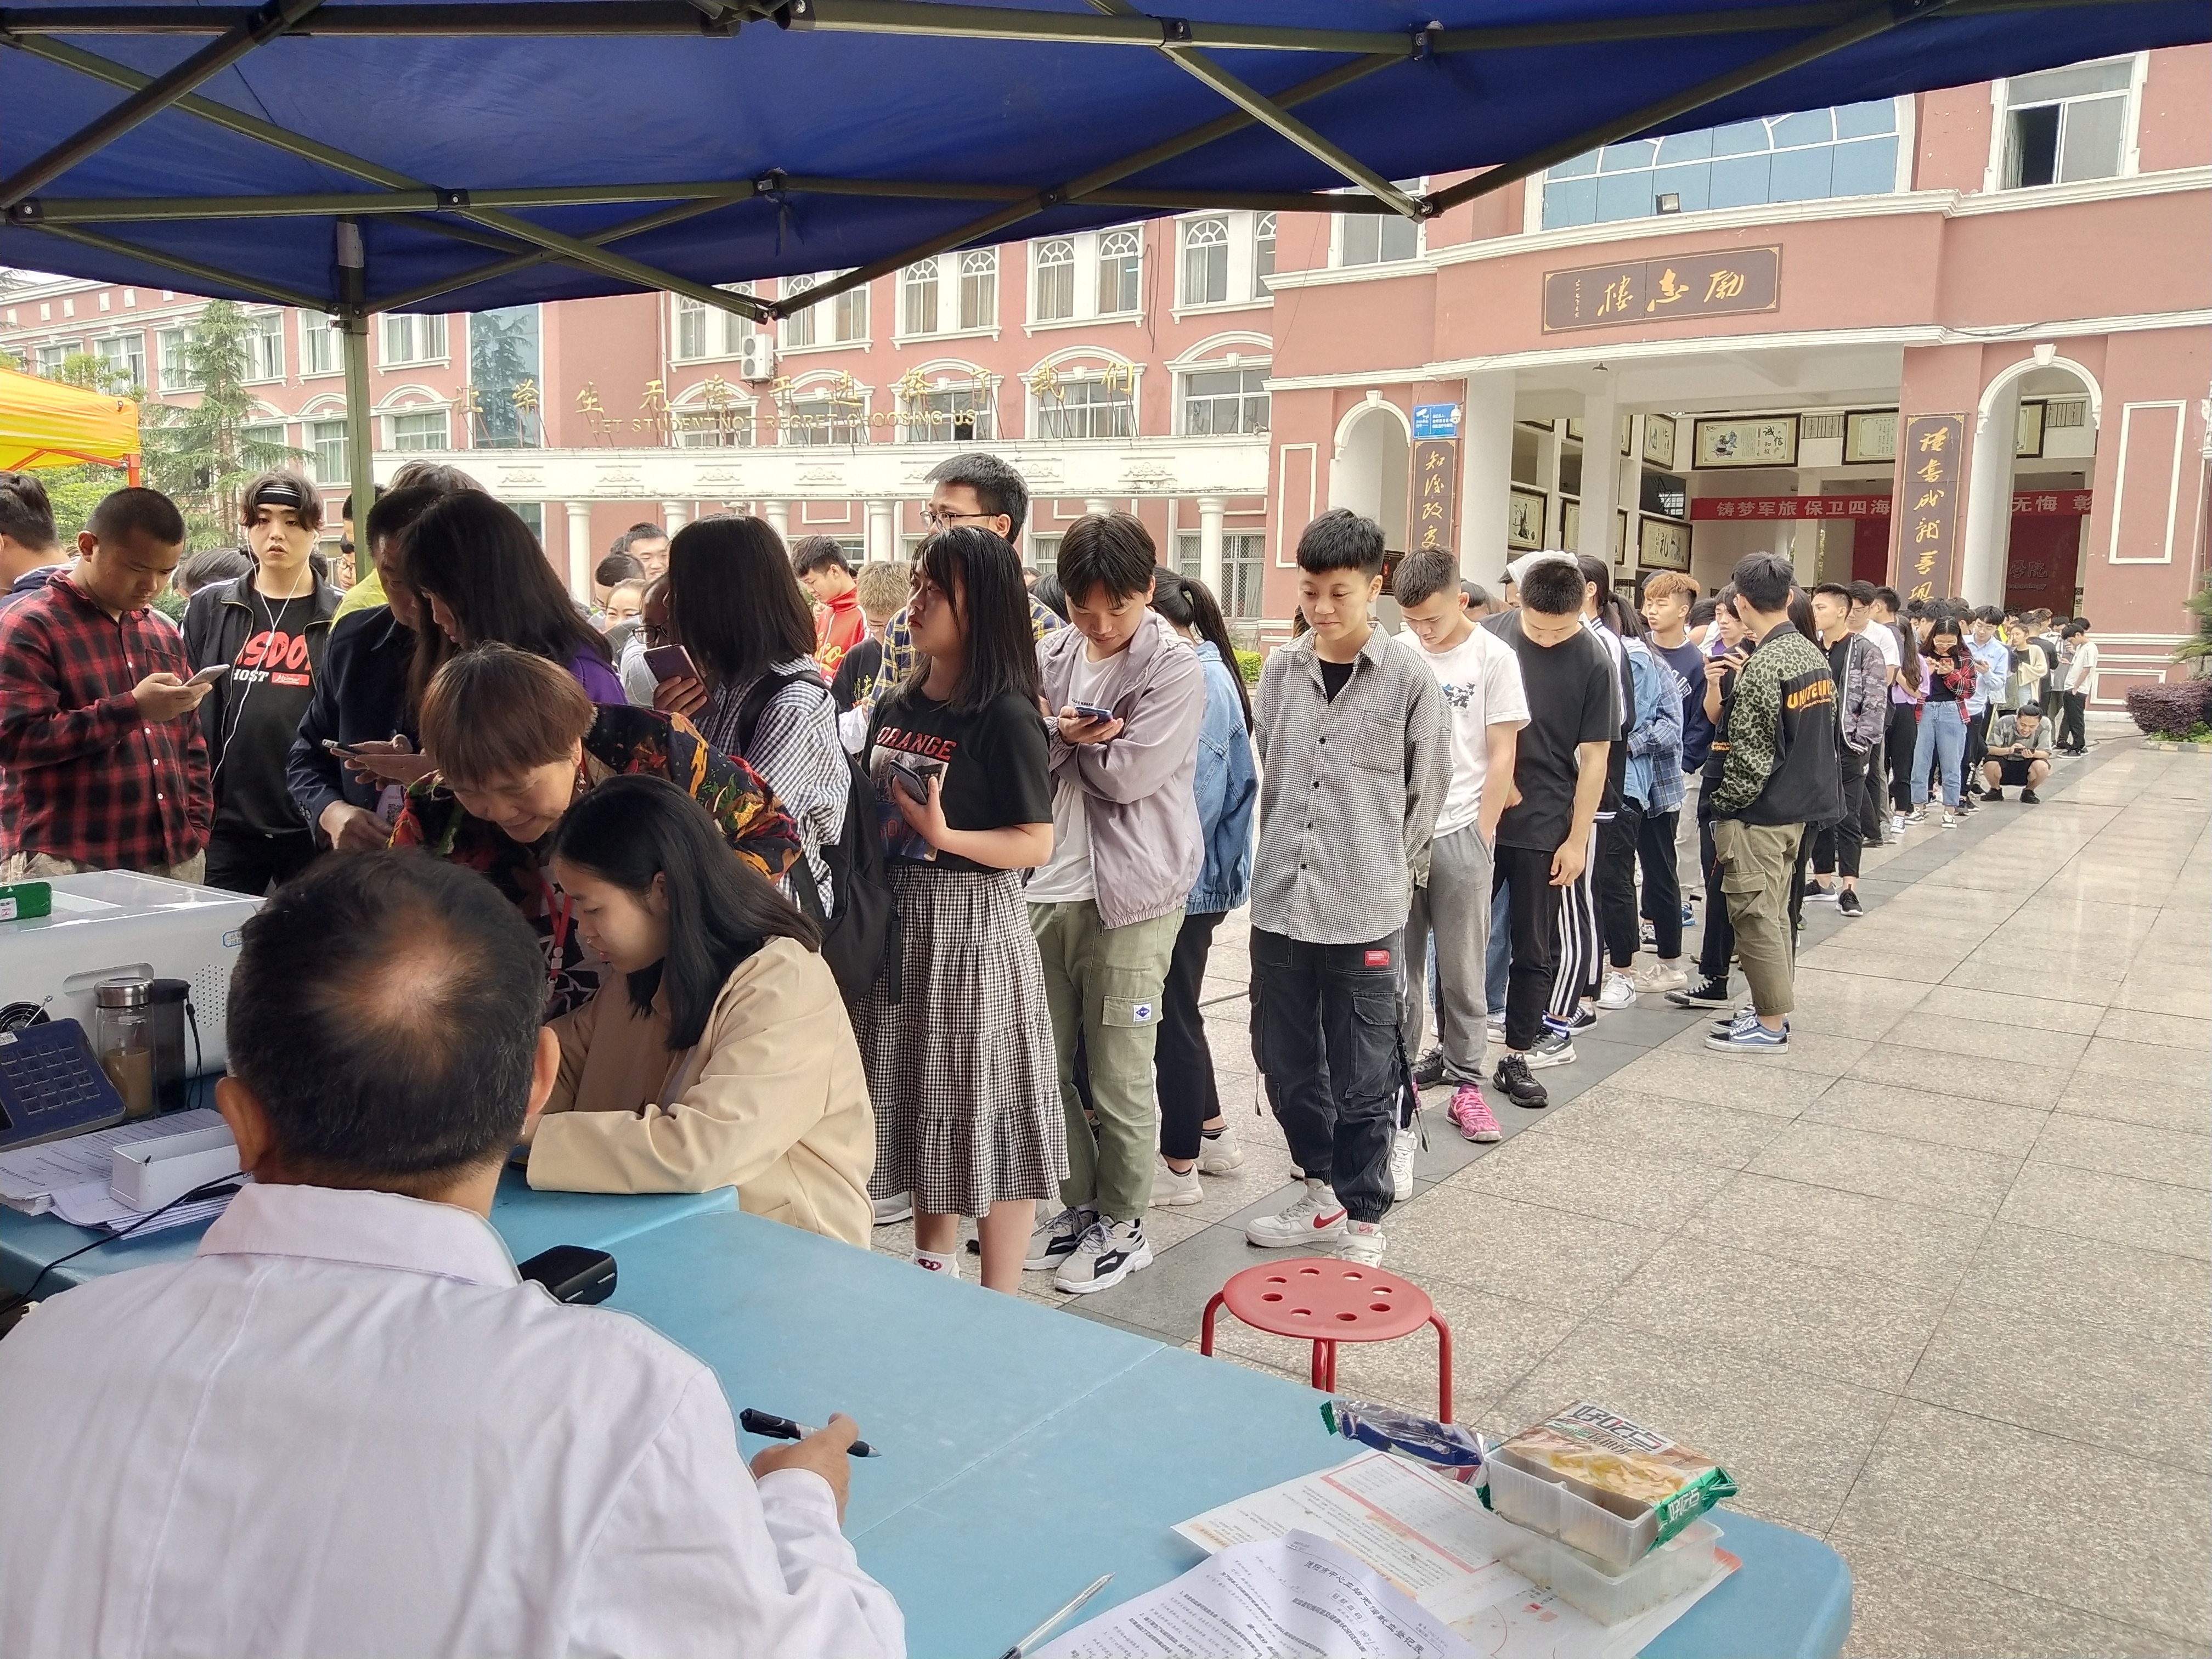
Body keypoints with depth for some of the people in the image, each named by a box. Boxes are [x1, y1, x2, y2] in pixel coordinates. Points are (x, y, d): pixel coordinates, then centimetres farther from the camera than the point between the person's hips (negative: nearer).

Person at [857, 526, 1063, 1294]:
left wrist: (945, 835, -28)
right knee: (920, 1098, 17)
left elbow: (1037, 843, -15)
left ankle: (999, 1304, 13)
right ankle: (932, 1272, 34)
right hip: (898, 918, 7)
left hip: (973, 924, -7)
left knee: (984, 1108, 0)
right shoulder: (894, 706, 9)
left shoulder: (1006, 716, -12)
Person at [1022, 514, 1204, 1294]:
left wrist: (1071, 737, -2)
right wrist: (1064, 734, -13)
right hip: (1049, 886, 6)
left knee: (1120, 1075, 3)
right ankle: (1079, 1204, 31)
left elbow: (1129, 775, -16)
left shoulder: (1176, 669, -9)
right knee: (1048, 1062, 13)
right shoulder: (1053, 653, 8)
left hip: (1130, 894, -6)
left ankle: (1123, 1223, 21)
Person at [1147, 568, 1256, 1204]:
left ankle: (1180, 1164, 16)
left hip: (1183, 881, -9)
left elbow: (1190, 791, -22)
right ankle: (1213, 1133, 34)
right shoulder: (1199, 671, 10)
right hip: (1187, 875, 9)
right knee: (1176, 1010, 20)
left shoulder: (1200, 680, -19)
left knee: (1173, 1016, 3)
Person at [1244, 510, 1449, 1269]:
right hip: (1280, 901, 4)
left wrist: (1387, 872, 8)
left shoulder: (1408, 678, -6)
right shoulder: (1280, 670, 6)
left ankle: (1362, 1217, 21)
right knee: (1285, 1063, 14)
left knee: (1362, 1078, 4)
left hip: (1365, 912, -4)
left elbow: (1427, 792, 2)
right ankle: (1321, 1189, 33)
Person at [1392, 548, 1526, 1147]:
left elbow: (1502, 757, 0)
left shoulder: (1494, 658, -2)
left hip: (1459, 833, -2)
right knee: (1398, 966, 8)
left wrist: (1480, 839, -3)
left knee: (1462, 969, 6)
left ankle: (1465, 1083, 17)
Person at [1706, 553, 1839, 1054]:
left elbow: (1750, 757, -20)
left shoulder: (1762, 666, -21)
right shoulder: (1813, 654, 6)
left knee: (1755, 917, 0)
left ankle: (1770, 1025, 6)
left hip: (1760, 814, -9)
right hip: (1800, 806, 9)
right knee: (1775, 912, 17)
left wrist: (1724, 807, -10)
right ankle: (1776, 1007, 26)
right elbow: (1822, 733, 14)